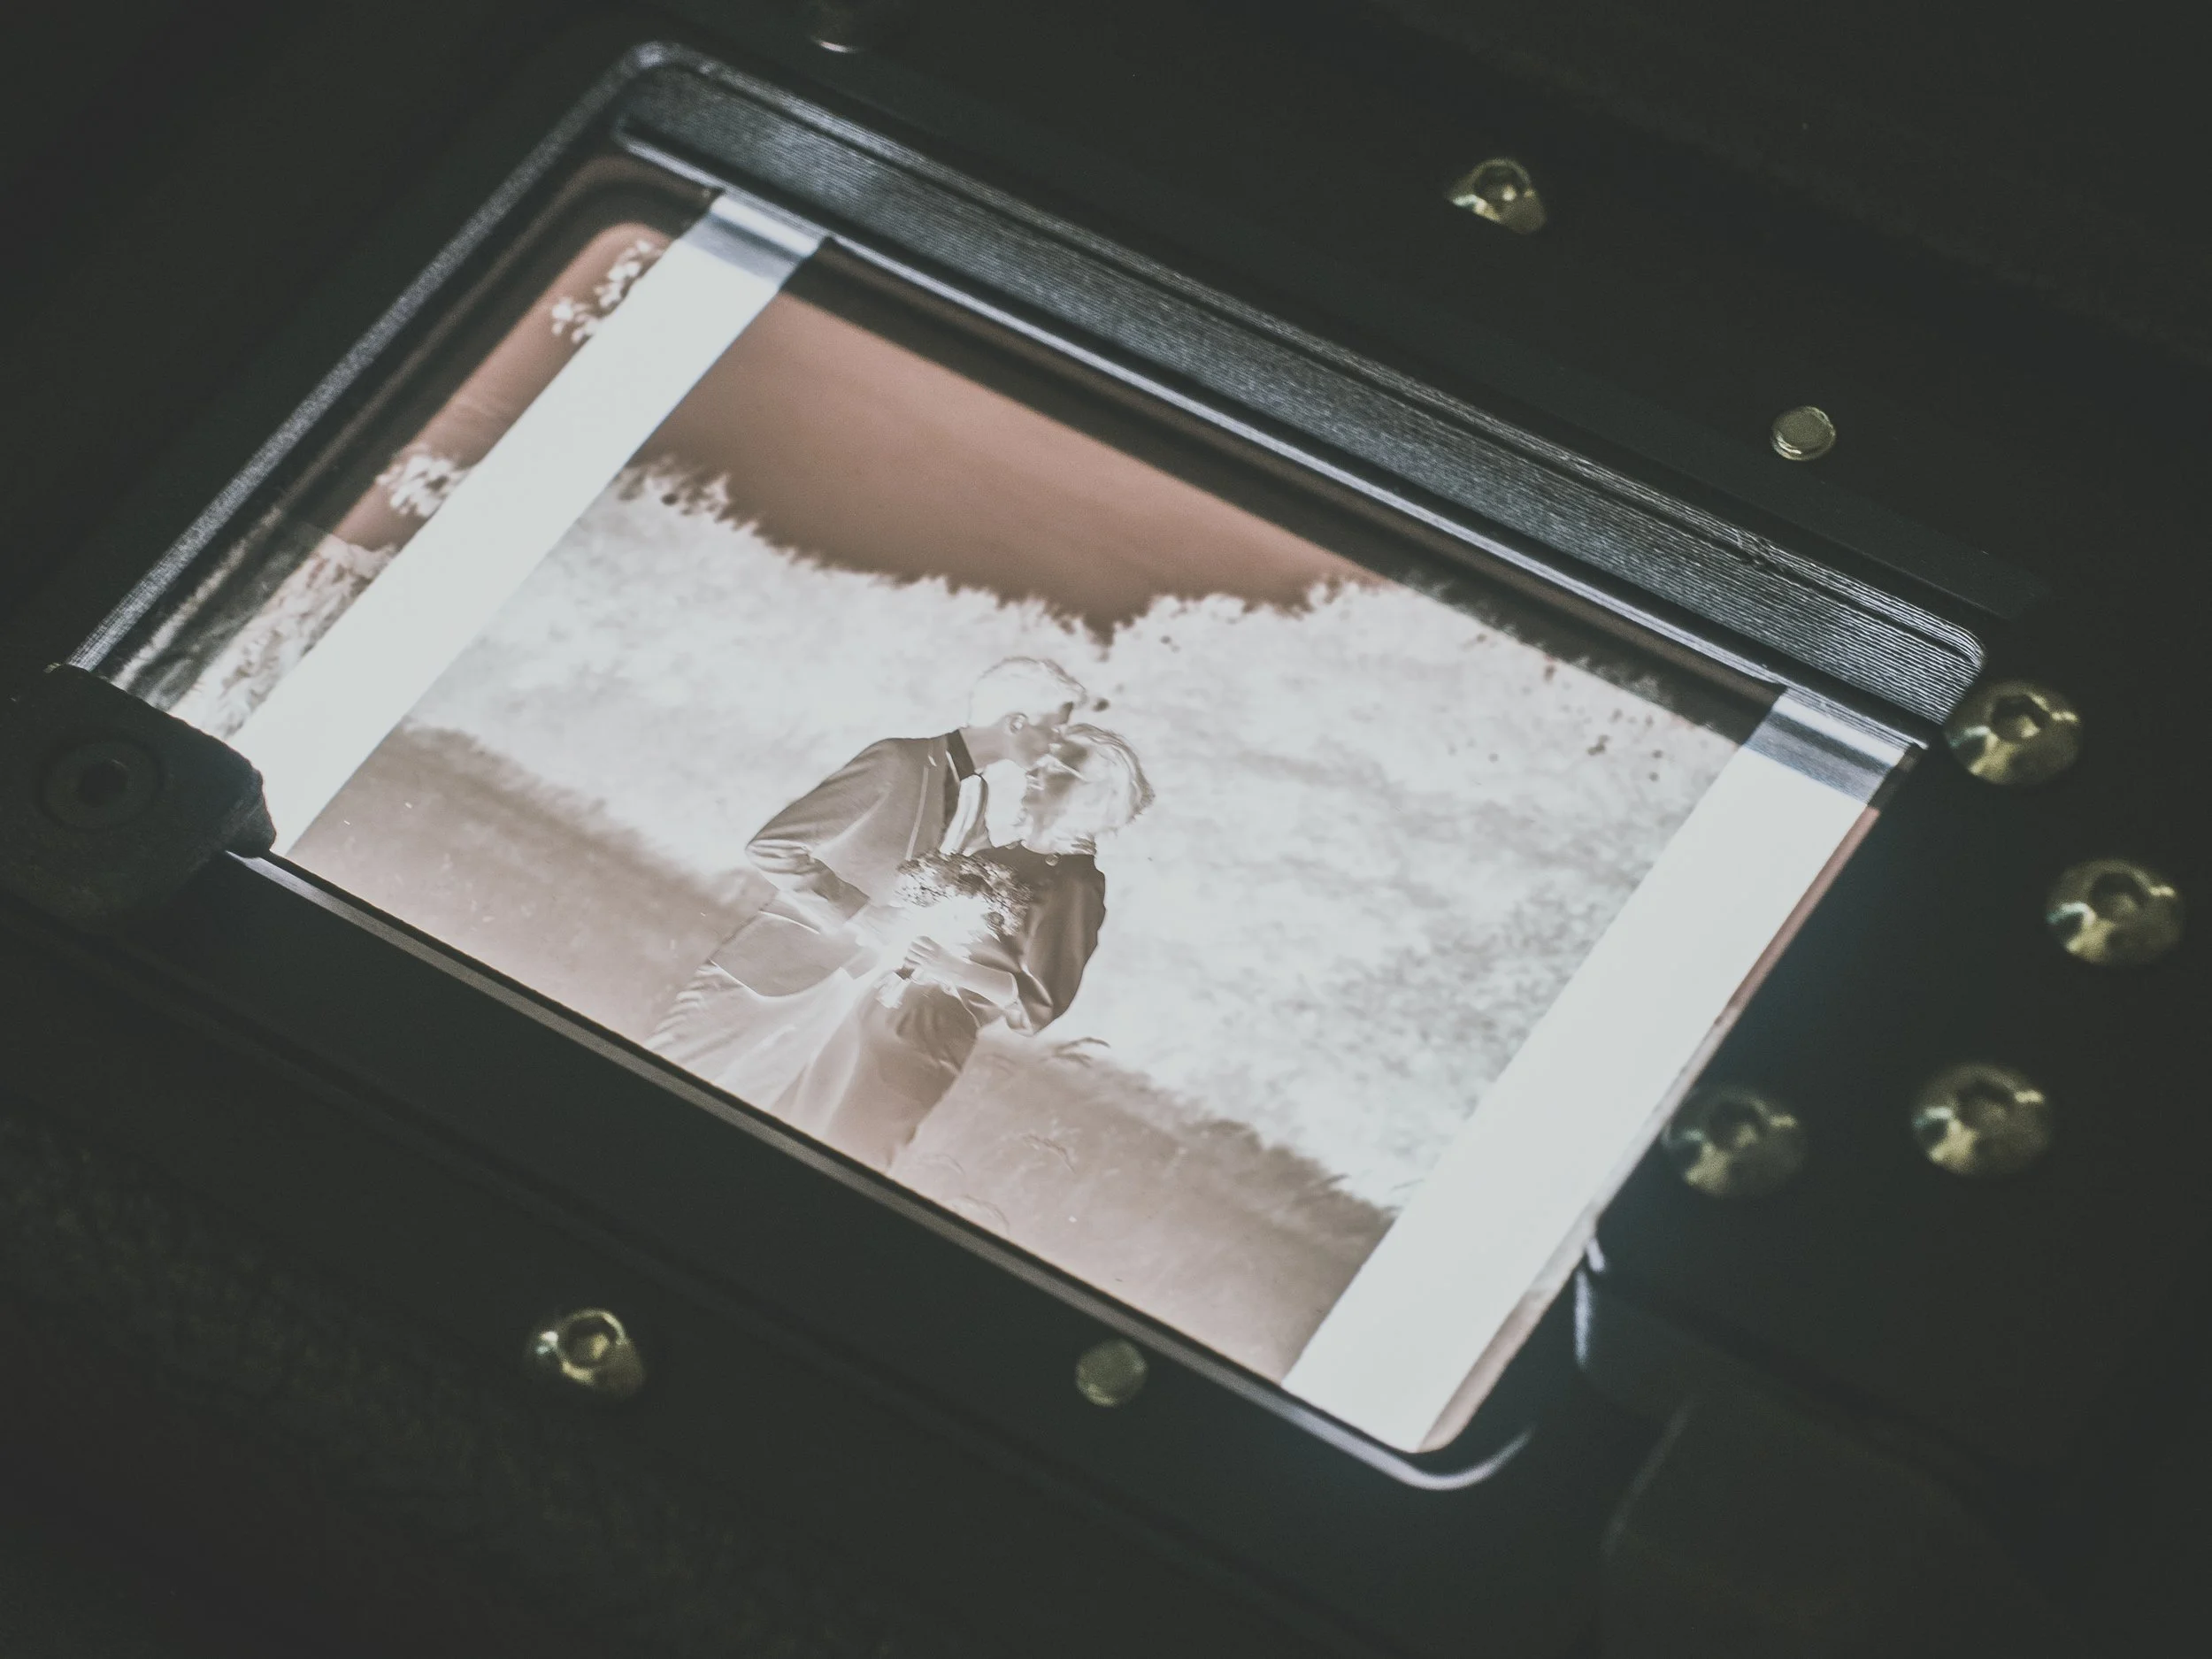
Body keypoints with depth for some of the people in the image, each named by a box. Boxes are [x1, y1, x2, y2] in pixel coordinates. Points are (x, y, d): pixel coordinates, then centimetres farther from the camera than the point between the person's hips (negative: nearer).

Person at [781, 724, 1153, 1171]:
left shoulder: (1074, 888, -13)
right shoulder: (1001, 852, 12)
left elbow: (1038, 1007, -18)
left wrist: (950, 965, -24)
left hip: (920, 1043, -8)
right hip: (872, 1008, 8)